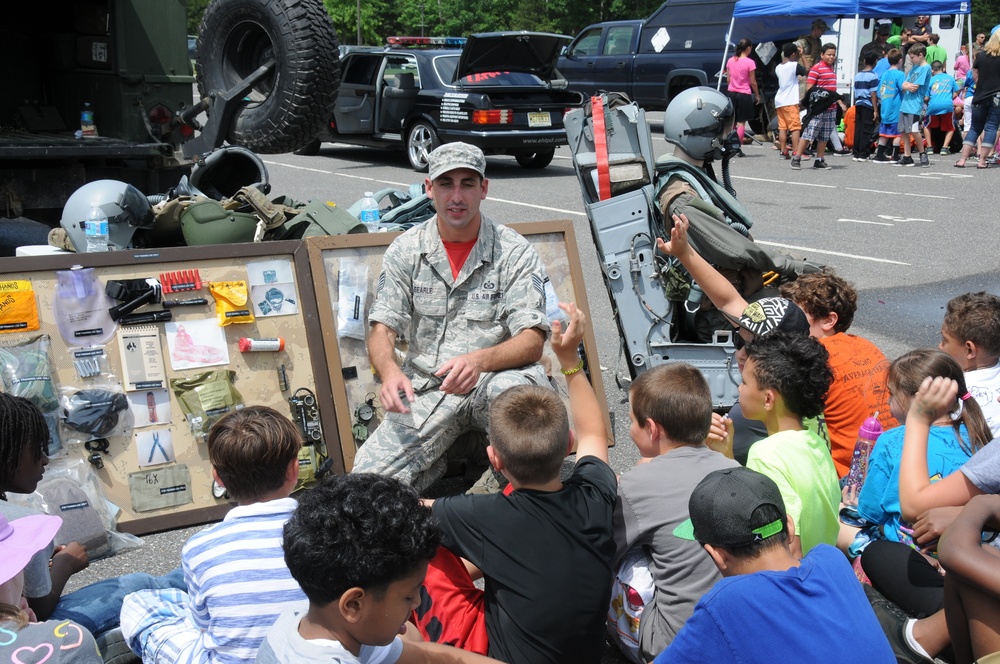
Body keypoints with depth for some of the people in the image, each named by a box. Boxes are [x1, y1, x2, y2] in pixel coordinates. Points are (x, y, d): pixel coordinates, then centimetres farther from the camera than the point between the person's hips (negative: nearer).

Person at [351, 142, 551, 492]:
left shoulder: (515, 252, -3)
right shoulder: (405, 250, 5)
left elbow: (532, 341, -11)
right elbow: (382, 331, 1)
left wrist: (479, 361, -32)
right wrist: (389, 371, -24)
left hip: (496, 375, -2)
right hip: (426, 387, 3)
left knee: (514, 389, -40)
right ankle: (441, 463, 13)